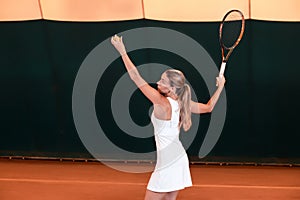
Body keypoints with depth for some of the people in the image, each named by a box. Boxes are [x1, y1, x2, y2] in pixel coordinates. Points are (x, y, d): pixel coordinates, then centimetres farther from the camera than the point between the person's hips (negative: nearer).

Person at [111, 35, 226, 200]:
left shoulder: (162, 103, -19)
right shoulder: (182, 103, 1)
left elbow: (137, 78, -16)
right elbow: (208, 107, 18)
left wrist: (122, 51, -10)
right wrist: (220, 87, 27)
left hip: (167, 164, -8)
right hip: (179, 159, 8)